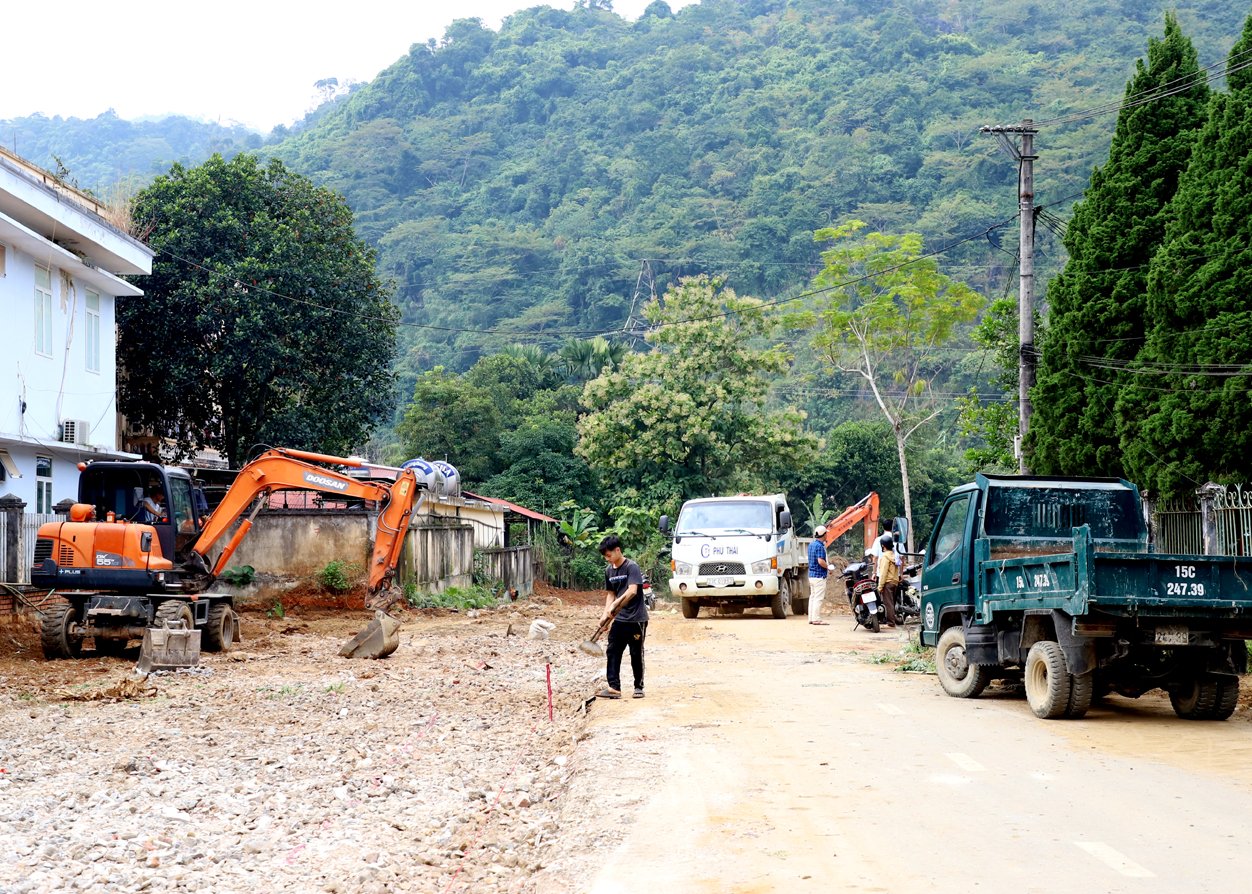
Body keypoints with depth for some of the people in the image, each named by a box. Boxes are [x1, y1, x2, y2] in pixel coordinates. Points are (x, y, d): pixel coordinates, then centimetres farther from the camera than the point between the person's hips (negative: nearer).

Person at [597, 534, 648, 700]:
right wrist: (605, 615, 2)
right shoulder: (609, 571, 8)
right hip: (619, 619, 6)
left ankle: (639, 687, 15)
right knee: (612, 652, -1)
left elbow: (632, 591, -25)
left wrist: (615, 605, -33)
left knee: (636, 655, 3)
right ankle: (614, 687, -1)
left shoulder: (631, 567, -14)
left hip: (636, 619, -6)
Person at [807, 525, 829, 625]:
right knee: (818, 598, -6)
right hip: (819, 575, -9)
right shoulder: (820, 546, -17)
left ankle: (811, 618, 16)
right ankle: (816, 619, -6)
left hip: (811, 574, 9)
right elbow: (820, 561, -25)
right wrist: (828, 567, -9)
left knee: (812, 596, 13)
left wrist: (826, 564, 20)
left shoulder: (811, 545, 12)